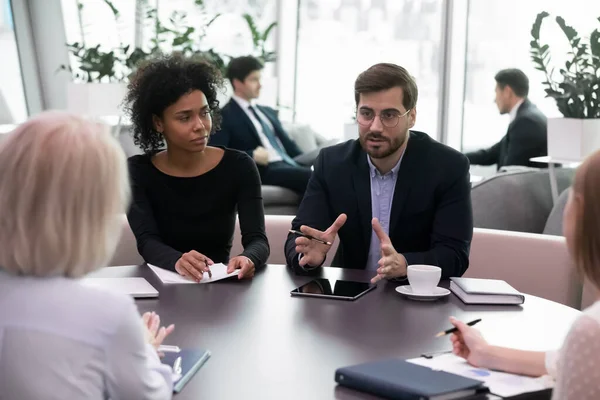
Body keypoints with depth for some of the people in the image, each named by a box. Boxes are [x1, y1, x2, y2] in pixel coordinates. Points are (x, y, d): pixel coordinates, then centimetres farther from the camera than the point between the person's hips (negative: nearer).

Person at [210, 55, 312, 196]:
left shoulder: (268, 112, 27)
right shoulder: (225, 116, 3)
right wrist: (252, 156, -16)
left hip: (288, 165, 7)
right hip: (264, 171, -7)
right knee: (310, 176, -34)